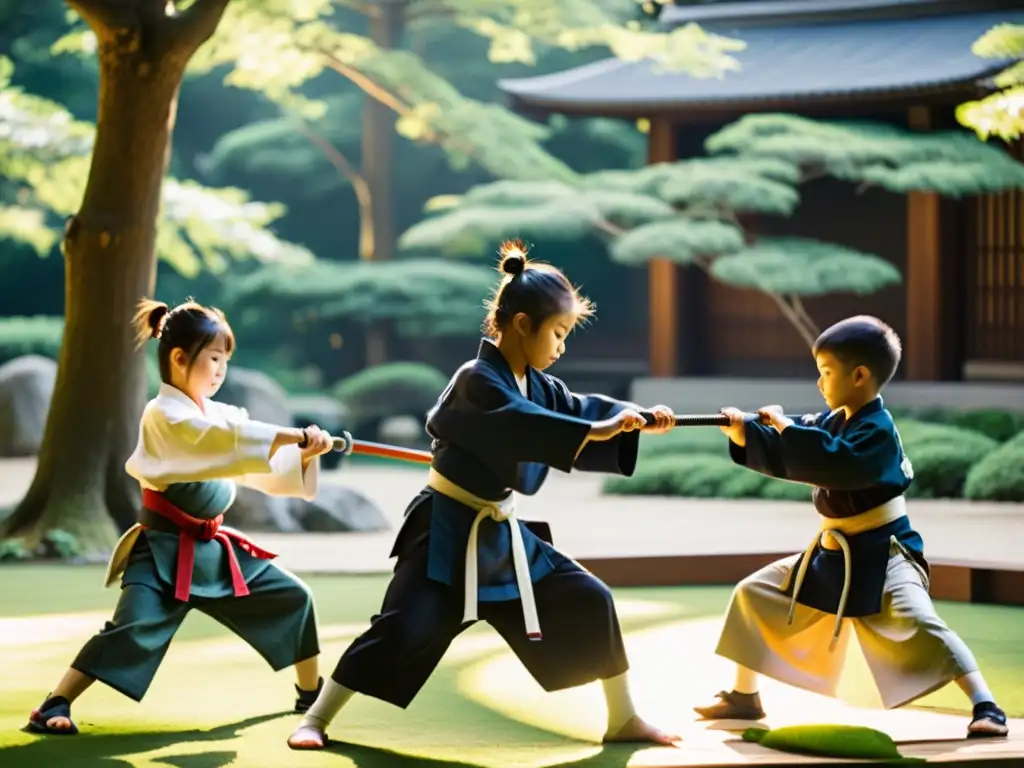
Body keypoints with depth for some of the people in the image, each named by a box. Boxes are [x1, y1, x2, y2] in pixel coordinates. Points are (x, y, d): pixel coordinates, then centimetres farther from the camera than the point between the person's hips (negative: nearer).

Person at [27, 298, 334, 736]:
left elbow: (265, 471, 9)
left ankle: (312, 693, 27)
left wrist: (303, 455, -10)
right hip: (166, 550, -8)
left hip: (214, 548, 8)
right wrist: (298, 436, -30)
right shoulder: (164, 415, -15)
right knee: (134, 630, -24)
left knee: (293, 598, 11)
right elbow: (235, 440, -29)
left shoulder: (219, 416, 10)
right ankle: (53, 707, -19)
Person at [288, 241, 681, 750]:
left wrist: (634, 419, -15)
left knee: (589, 603, 6)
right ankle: (316, 720, -3)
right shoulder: (477, 383, -20)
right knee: (407, 627, -16)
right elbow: (525, 427, -35)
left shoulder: (537, 386, 9)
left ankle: (622, 719, 17)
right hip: (448, 532, -8)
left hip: (502, 534, 8)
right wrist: (598, 431, -40)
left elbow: (578, 410, 3)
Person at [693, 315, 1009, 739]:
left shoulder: (877, 430, -21)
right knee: (754, 593, 13)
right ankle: (744, 698, 25)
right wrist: (745, 433, -4)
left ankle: (986, 708, -29)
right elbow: (788, 458, 11)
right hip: (833, 554, 10)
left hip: (881, 554, -10)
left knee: (915, 622, -31)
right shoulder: (831, 421, 7)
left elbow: (837, 464, -38)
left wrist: (788, 428, -30)